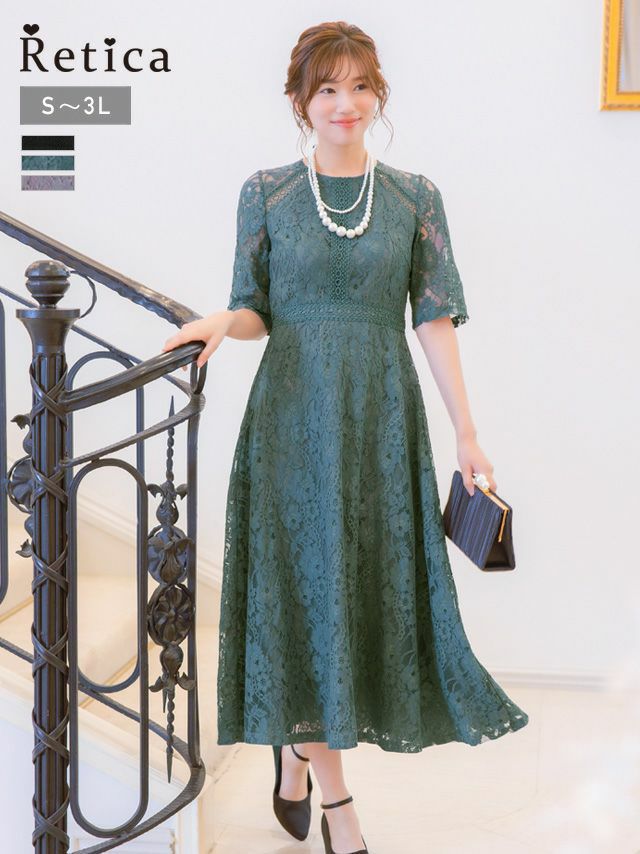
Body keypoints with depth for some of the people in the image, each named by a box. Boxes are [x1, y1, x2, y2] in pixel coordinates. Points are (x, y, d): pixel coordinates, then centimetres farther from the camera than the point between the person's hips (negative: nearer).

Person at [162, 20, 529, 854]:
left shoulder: (415, 196, 5)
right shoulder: (266, 192, 3)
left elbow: (434, 318, 1)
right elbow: (257, 310, 6)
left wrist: (467, 431, -4)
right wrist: (222, 322, -17)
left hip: (381, 413, 2)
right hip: (294, 411, -1)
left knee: (372, 587, 5)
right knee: (303, 589, -2)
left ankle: (294, 749, 30)